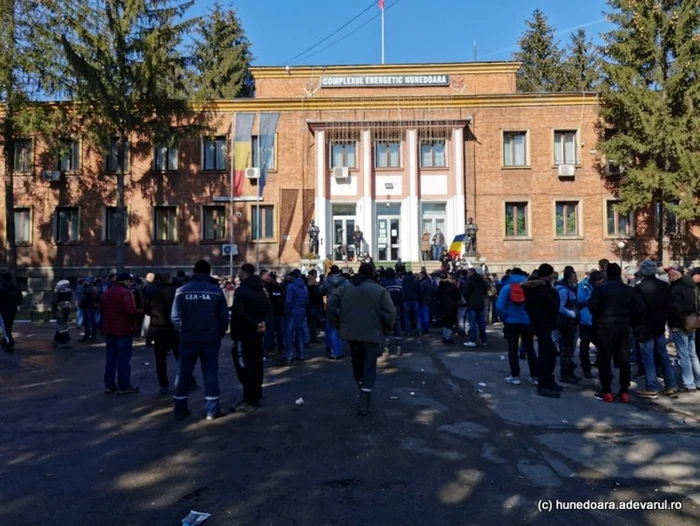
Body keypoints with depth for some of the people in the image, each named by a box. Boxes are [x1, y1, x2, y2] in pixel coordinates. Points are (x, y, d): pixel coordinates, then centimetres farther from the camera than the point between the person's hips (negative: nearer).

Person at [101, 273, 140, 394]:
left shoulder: (106, 292, 14)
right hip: (124, 330, -8)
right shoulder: (126, 292, -15)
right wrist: (139, 312, -8)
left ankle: (109, 385, 17)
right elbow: (131, 311, -26)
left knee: (110, 358, 13)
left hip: (109, 329, 8)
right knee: (124, 359, -2)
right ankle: (124, 386, 2)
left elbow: (103, 310, 22)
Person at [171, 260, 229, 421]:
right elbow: (224, 317, -4)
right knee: (210, 373, 6)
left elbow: (174, 316, -3)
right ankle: (212, 410, 8)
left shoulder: (181, 291, -3)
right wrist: (220, 334, 11)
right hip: (210, 339, -1)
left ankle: (180, 409, 18)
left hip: (188, 339, 1)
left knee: (184, 373, 12)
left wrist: (182, 332, 13)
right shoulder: (216, 290, -5)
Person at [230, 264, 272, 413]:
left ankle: (249, 400, -7)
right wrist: (262, 322, -2)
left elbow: (240, 313, -23)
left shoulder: (241, 290, -15)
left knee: (245, 366, -6)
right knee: (256, 365, 13)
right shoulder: (262, 289, 12)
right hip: (257, 333, 8)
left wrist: (254, 325, -16)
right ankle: (256, 397, 21)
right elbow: (269, 309, 12)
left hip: (244, 334, -8)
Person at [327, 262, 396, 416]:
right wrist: (386, 329, 0)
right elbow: (390, 312, -16)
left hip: (352, 333, 4)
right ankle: (364, 403, -2)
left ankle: (364, 396, 37)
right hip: (372, 334, -4)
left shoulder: (345, 288, 5)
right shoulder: (380, 290, -7)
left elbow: (331, 303, -4)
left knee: (357, 365, 21)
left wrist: (338, 324, 4)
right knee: (369, 368, 3)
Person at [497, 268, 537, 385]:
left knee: (513, 349, 7)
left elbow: (499, 306, -13)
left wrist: (505, 319, 0)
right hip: (527, 322, 2)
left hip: (512, 323, -2)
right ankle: (535, 376, 14)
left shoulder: (507, 287, -5)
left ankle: (515, 376, 8)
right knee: (530, 349, 12)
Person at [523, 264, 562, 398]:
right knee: (546, 354, -10)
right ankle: (543, 386, -7)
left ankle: (548, 381, 26)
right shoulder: (540, 289, -19)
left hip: (542, 324, 11)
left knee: (549, 352, 16)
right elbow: (554, 305, -18)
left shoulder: (537, 287, 13)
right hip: (543, 325, -11)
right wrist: (553, 289, -8)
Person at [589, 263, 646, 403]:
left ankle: (606, 392, 2)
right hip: (624, 326, 4)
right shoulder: (630, 290, 7)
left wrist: (598, 319, 3)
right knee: (624, 359, 10)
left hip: (606, 326, -3)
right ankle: (624, 392, 12)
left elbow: (593, 306, -15)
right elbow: (641, 308, -1)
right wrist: (630, 320, 11)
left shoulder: (600, 288, -4)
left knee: (604, 359, 2)